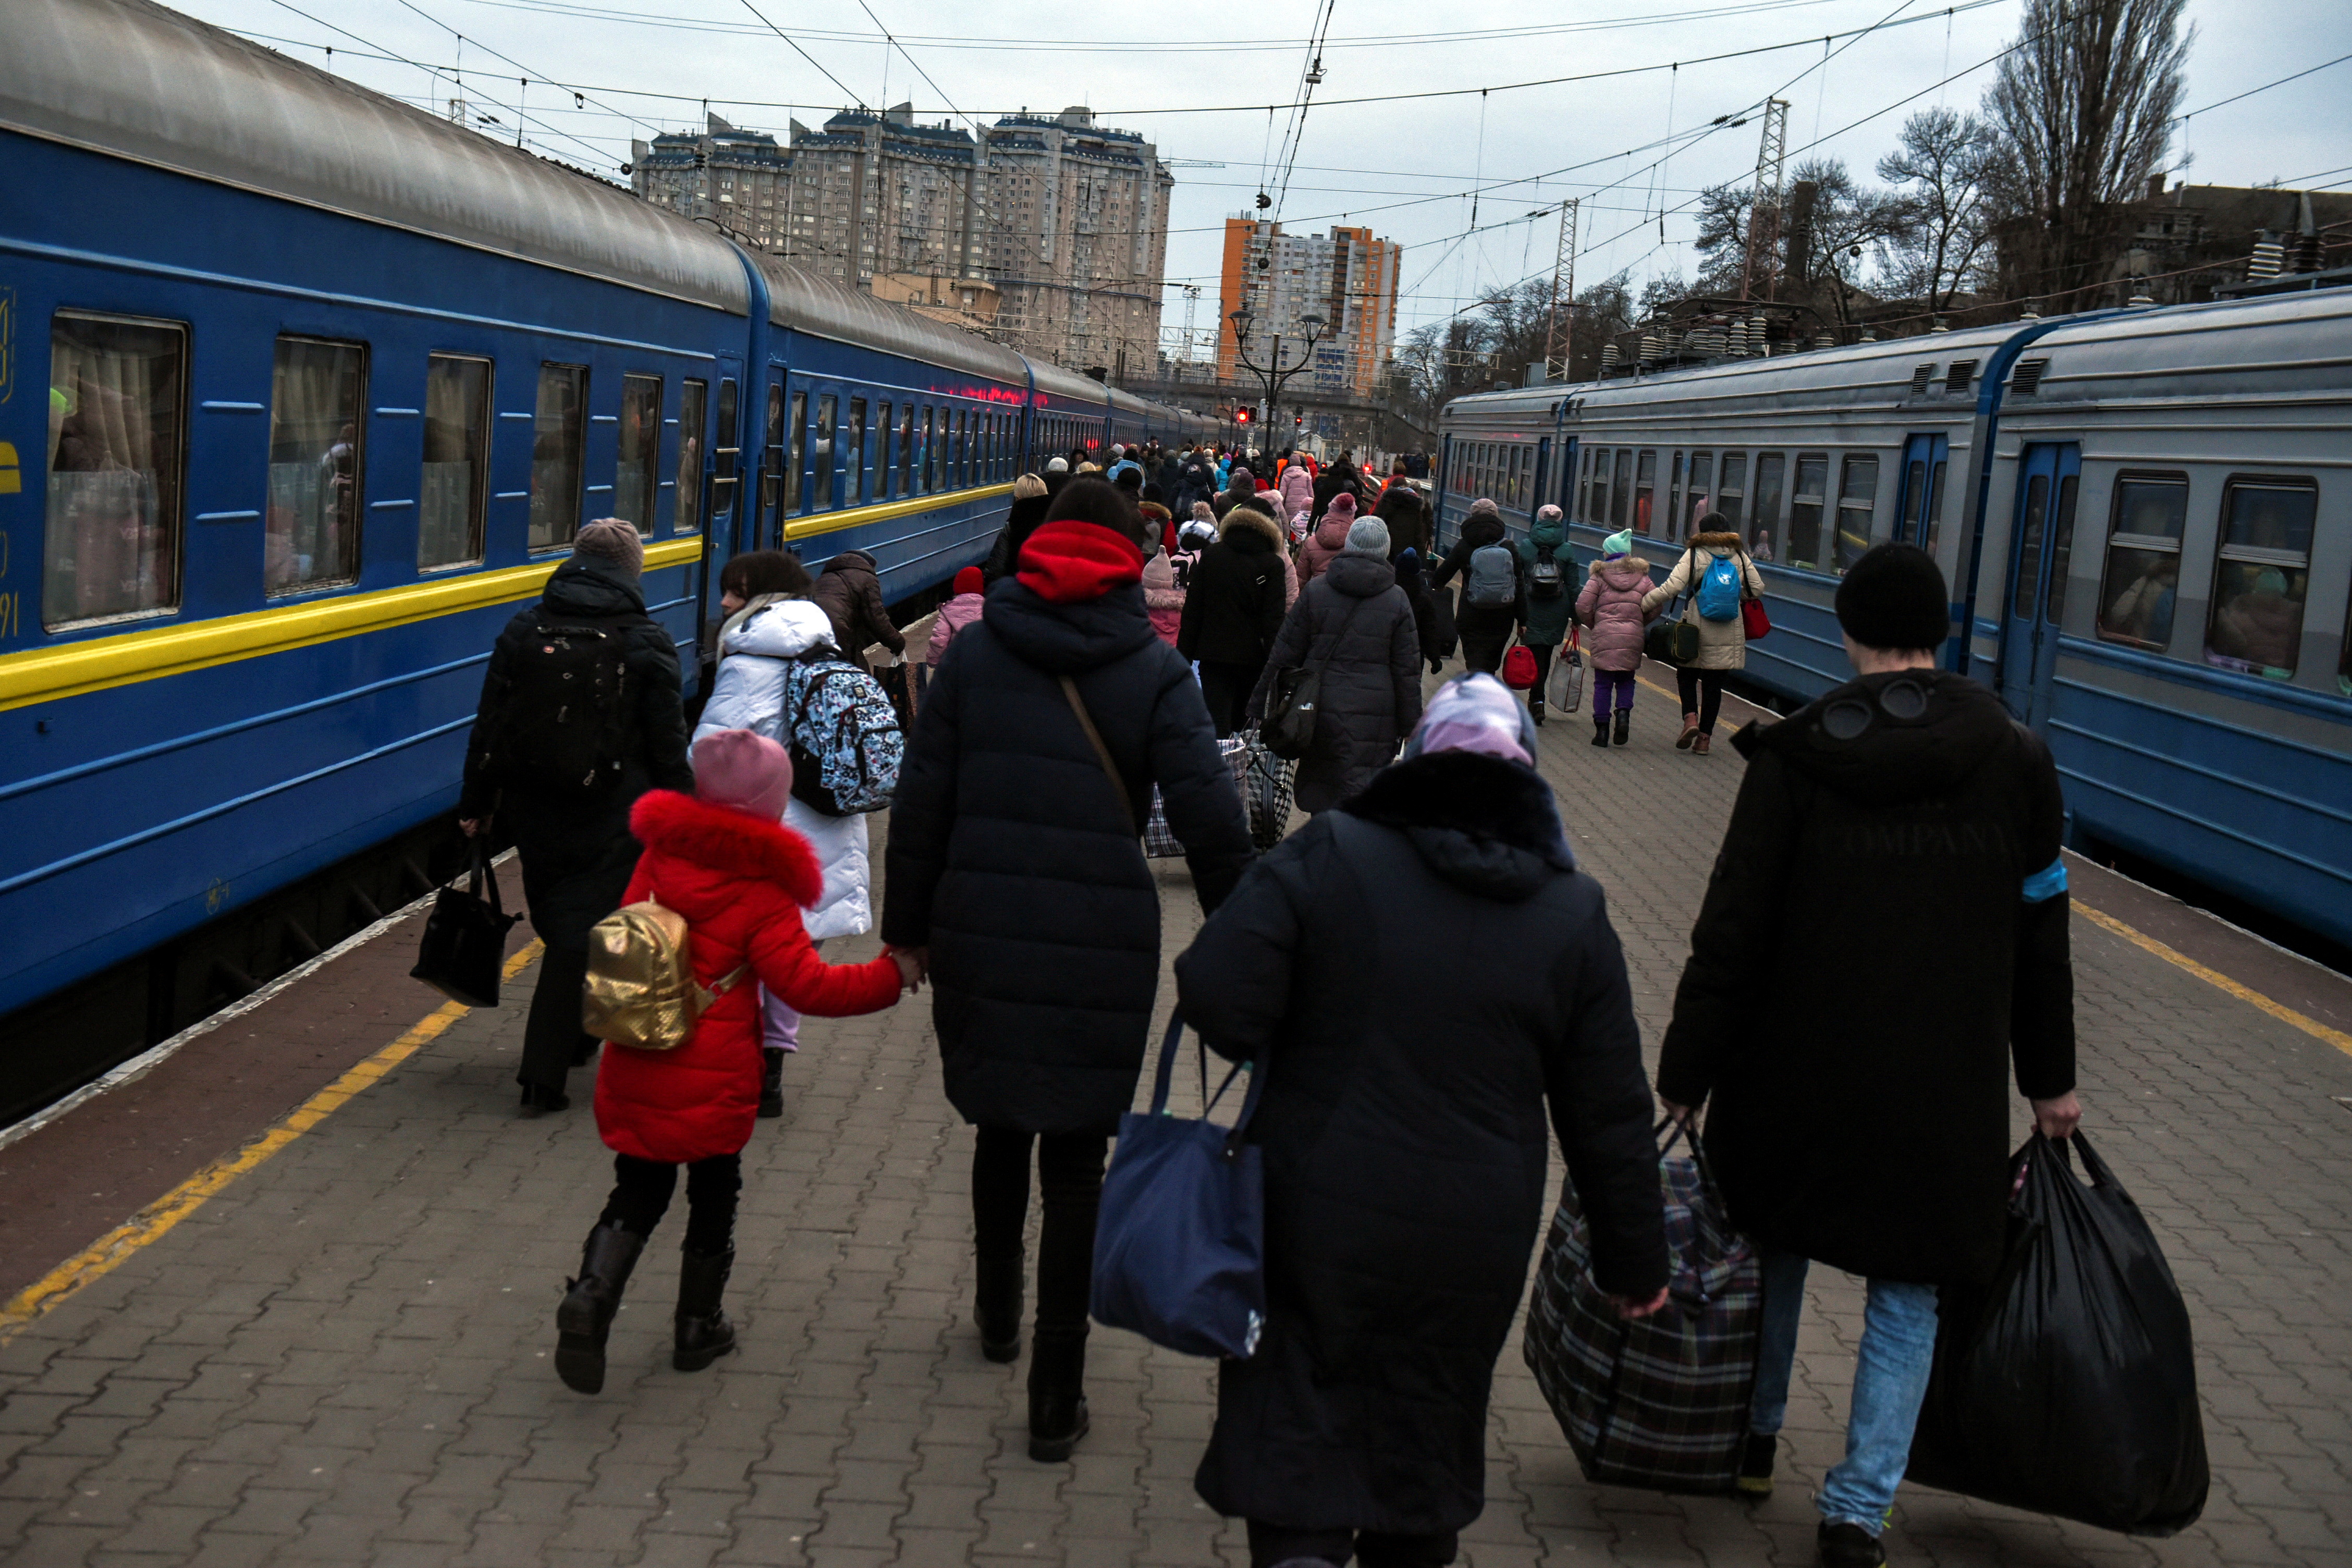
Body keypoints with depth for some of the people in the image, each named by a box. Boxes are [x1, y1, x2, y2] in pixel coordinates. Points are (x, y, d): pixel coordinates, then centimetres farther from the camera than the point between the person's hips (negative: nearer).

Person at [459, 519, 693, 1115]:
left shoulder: (523, 631, 1)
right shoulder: (649, 643, -7)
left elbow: (489, 726, 3)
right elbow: (669, 747, -6)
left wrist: (475, 805, 11)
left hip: (533, 815, 3)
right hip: (609, 822, -3)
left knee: (558, 925, 21)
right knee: (579, 936, 0)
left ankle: (575, 1036, 40)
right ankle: (543, 1080, -2)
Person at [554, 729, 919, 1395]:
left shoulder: (655, 860, 1)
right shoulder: (761, 896, -14)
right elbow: (809, 986, -16)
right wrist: (891, 977, -7)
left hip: (634, 1075, 4)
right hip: (713, 1083, -4)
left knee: (638, 1192, 14)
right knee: (714, 1197, 14)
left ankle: (591, 1292, -8)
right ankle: (698, 1328, 25)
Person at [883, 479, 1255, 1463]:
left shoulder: (975, 653, 3)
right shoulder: (1154, 671, -3)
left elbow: (920, 804, 3)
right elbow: (1211, 821, -11)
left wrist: (909, 924, 12)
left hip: (981, 939, 2)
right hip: (1103, 950, -2)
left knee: (1001, 1129, 23)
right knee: (1076, 1162, 6)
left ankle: (997, 1321, 42)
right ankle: (1056, 1397, 9)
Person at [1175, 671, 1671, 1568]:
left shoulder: (1327, 855, -9)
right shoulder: (1574, 917, -1)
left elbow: (1216, 997, -18)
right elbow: (1609, 1118, 3)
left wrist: (1276, 1052, 4)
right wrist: (1634, 1260, 13)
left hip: (1316, 1218, -2)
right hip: (1473, 1248, 3)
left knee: (1295, 1421, 8)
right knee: (1428, 1419, 21)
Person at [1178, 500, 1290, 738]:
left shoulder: (1209, 555, 5)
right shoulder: (1274, 564, -1)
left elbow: (1192, 608, 4)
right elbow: (1275, 617, -6)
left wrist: (1185, 653, 6)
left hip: (1213, 653, 0)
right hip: (1253, 654, 0)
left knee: (1218, 722, -3)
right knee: (1241, 720, 16)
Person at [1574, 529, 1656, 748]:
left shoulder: (1599, 576, 0)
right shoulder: (1642, 577, 8)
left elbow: (1583, 606, -5)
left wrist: (1593, 625, 13)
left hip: (1604, 638, -2)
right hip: (1633, 639, 2)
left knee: (1603, 684, 5)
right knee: (1626, 681, 16)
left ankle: (1602, 729, 3)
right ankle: (1624, 713, -8)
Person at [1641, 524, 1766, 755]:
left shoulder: (1694, 555, -6)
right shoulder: (1739, 557, 5)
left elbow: (1671, 587, -15)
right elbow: (1757, 589, 6)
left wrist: (1642, 604, -7)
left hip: (1697, 626, -3)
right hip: (1728, 632, 3)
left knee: (1686, 674, 15)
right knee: (1714, 682, 9)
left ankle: (1690, 718, -8)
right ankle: (1704, 738, 7)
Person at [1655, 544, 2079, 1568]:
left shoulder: (1794, 759, -10)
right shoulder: (2014, 761, -4)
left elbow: (1731, 932, -10)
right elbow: (2040, 939, 3)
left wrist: (1685, 1073, -3)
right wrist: (2051, 1081, 14)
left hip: (1795, 1075, 0)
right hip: (1943, 1090, 0)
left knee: (1774, 1249, 21)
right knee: (1906, 1293, 11)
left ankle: (1752, 1442, 35)